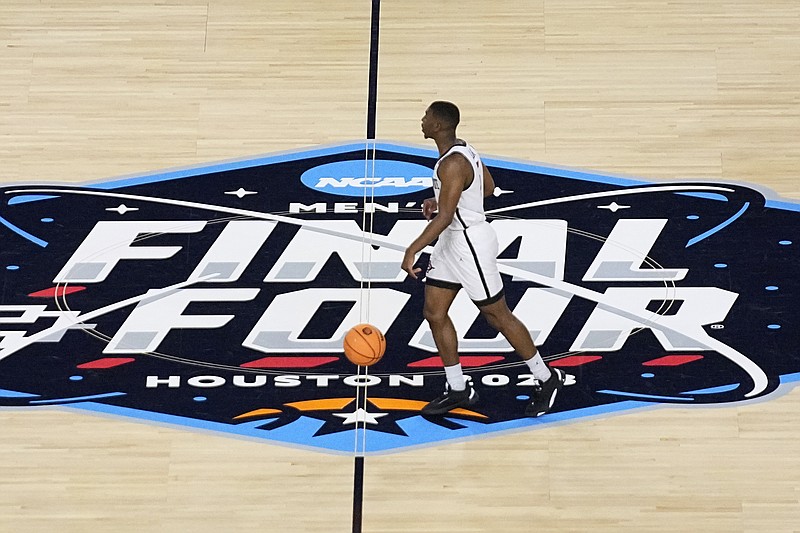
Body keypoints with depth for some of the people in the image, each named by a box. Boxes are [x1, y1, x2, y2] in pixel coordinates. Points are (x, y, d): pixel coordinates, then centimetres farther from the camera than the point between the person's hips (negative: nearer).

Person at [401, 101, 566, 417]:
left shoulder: (452, 164, -24)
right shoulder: (462, 149, 6)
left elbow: (444, 217, -31)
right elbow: (488, 188, 19)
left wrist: (412, 251, -35)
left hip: (471, 242, -10)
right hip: (452, 241, 10)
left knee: (498, 316, 2)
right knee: (434, 313, 9)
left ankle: (547, 379, 18)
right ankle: (458, 390, 19)